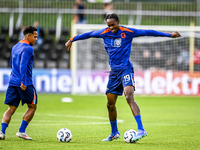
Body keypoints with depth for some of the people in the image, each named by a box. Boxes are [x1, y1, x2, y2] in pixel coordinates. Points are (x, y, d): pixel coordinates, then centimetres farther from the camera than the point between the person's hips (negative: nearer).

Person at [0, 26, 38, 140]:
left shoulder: (15, 47, 17)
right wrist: (23, 81, -25)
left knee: (11, 109, 7)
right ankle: (21, 131, 3)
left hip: (13, 82, 7)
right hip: (25, 84, -7)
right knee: (32, 107, 8)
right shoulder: (28, 49, -11)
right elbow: (23, 65, -22)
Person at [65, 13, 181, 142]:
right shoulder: (105, 33, 6)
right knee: (110, 104, 10)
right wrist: (72, 40, 27)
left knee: (129, 97, -26)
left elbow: (148, 32, -3)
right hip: (114, 71, 6)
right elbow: (88, 35, 21)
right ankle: (114, 133, 30)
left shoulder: (127, 32, -5)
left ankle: (141, 130, -35)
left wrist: (169, 35, -3)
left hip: (126, 69, -6)